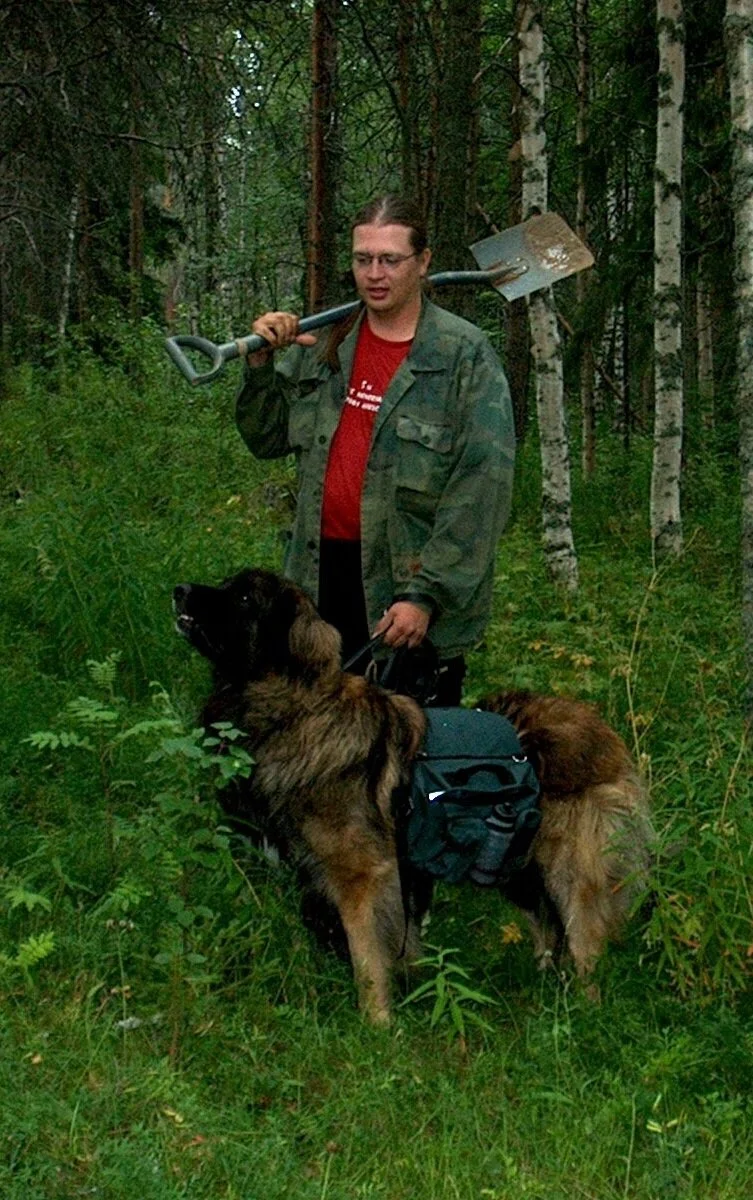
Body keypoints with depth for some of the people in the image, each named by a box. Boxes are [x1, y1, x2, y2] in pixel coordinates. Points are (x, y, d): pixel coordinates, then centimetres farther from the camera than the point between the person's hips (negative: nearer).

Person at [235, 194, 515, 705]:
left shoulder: (466, 354, -7)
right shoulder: (324, 344, 10)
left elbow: (482, 489, -13)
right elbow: (268, 439, 17)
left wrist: (426, 595, -18)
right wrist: (260, 365, -1)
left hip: (411, 584, -5)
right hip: (324, 575, 5)